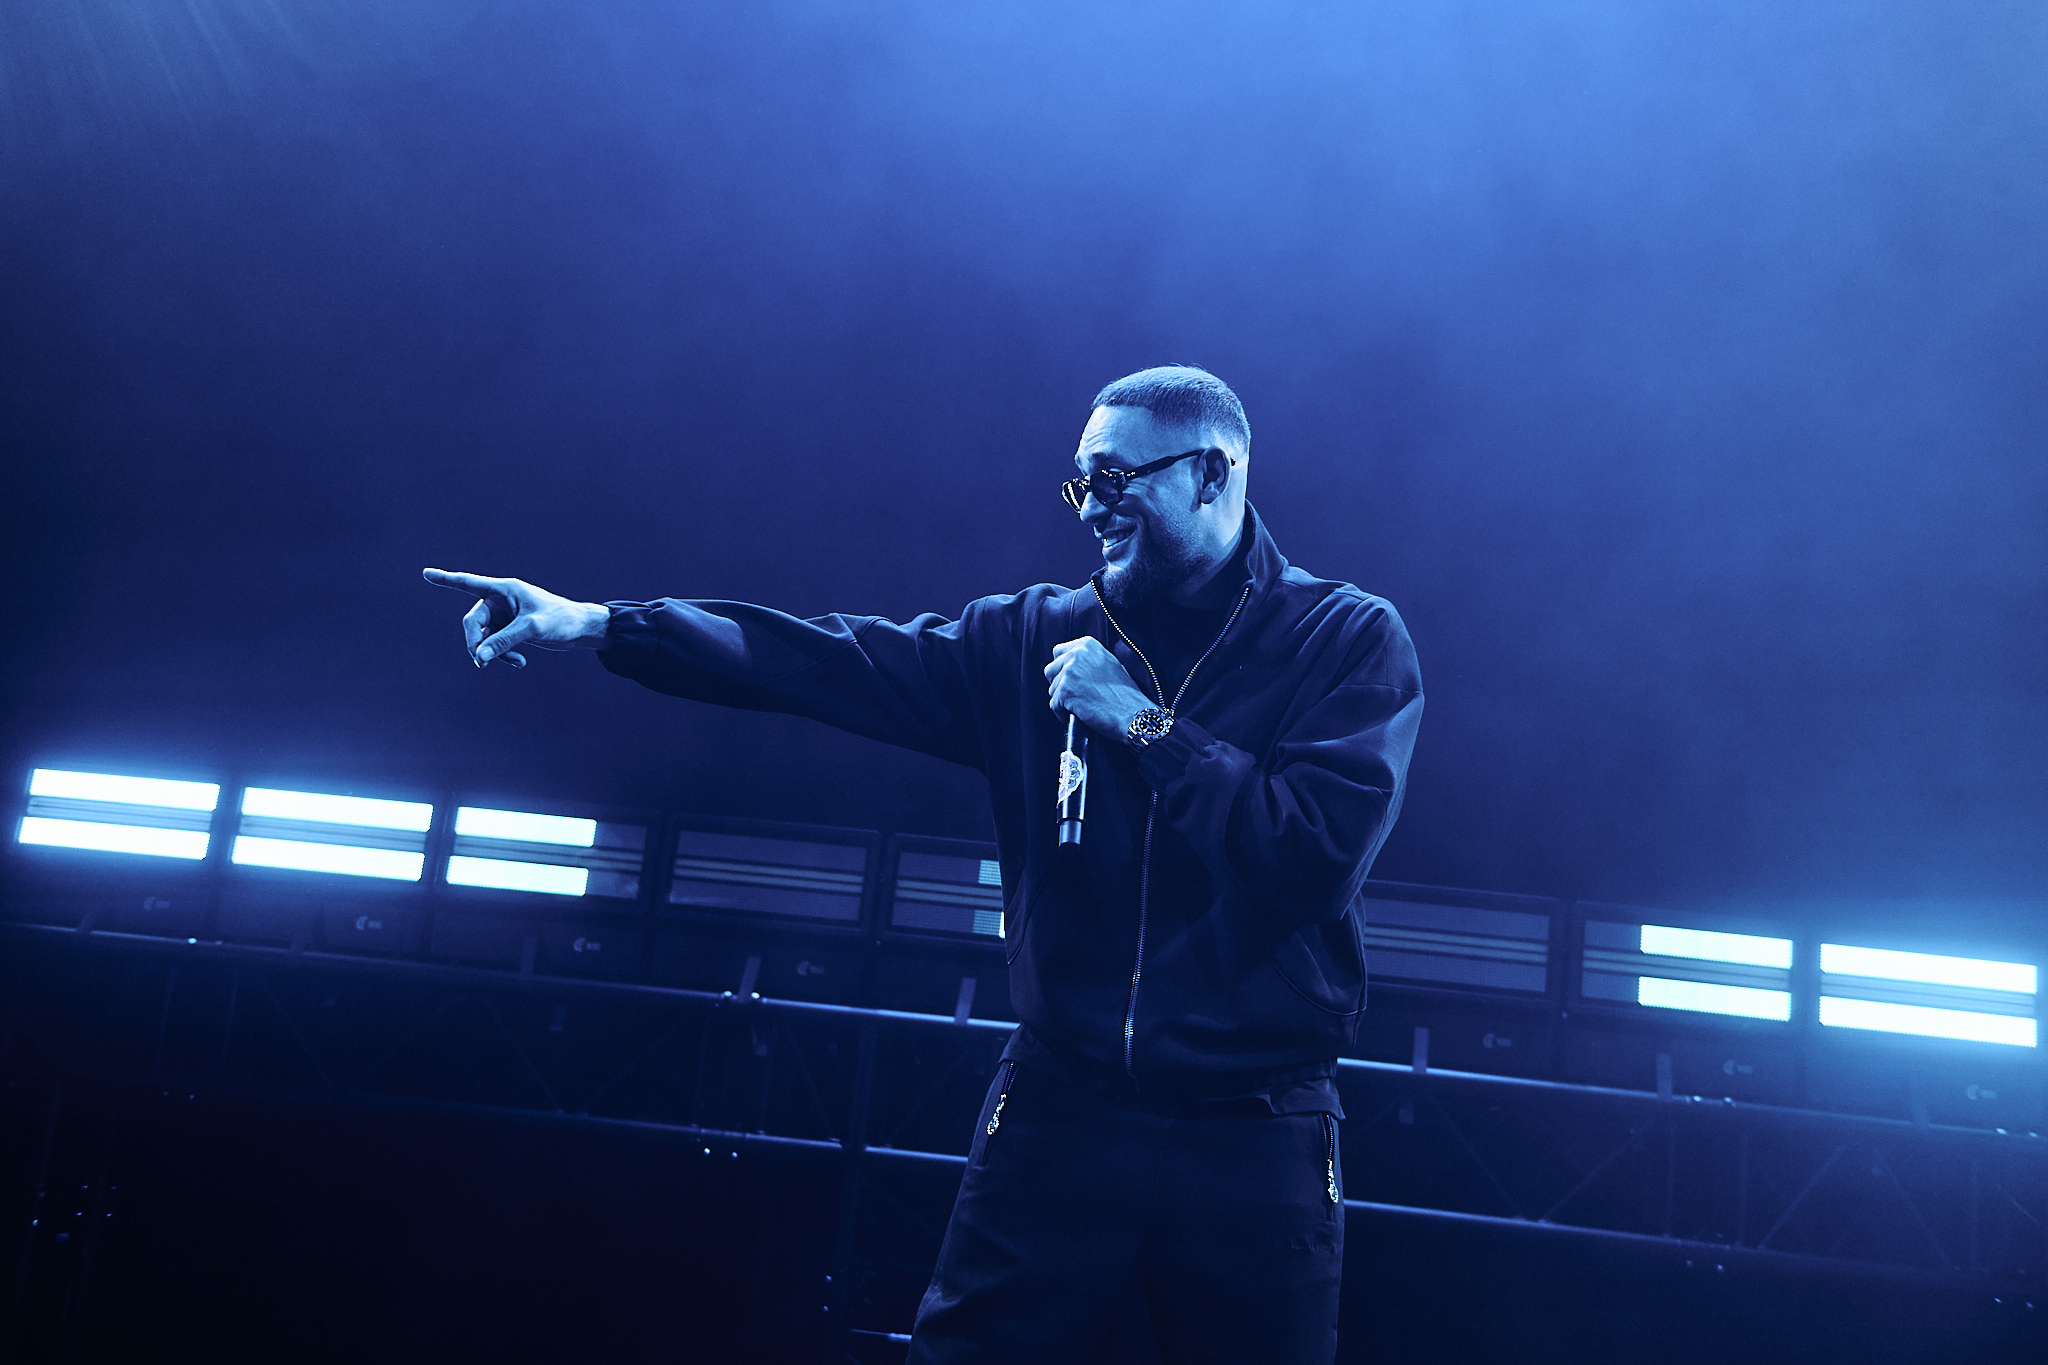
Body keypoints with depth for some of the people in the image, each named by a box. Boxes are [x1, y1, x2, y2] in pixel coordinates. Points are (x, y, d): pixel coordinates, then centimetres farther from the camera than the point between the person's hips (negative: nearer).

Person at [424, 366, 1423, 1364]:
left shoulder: (1352, 638, -3)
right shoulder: (1036, 637, 7)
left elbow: (1316, 855, -16)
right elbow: (832, 661, -1)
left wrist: (1141, 721, -12)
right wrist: (600, 623, -9)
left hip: (1254, 1143, -2)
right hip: (1058, 1113, 3)